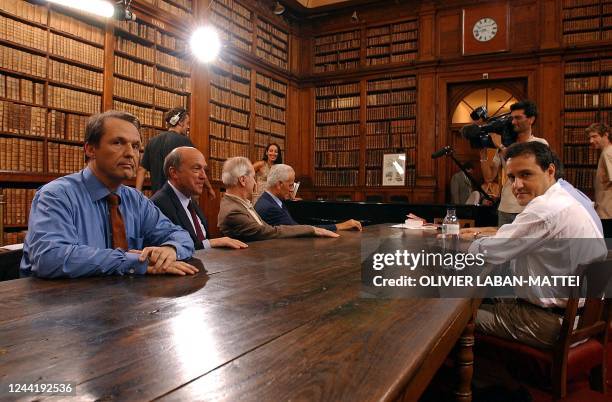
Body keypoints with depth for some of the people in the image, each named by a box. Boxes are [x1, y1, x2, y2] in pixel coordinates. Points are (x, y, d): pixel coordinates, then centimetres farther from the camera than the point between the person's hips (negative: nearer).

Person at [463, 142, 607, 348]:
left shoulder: (547, 208, -26)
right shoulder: (572, 194, 7)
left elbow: (490, 252, -20)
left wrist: (464, 240, 0)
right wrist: (481, 233, 9)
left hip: (555, 322, -10)